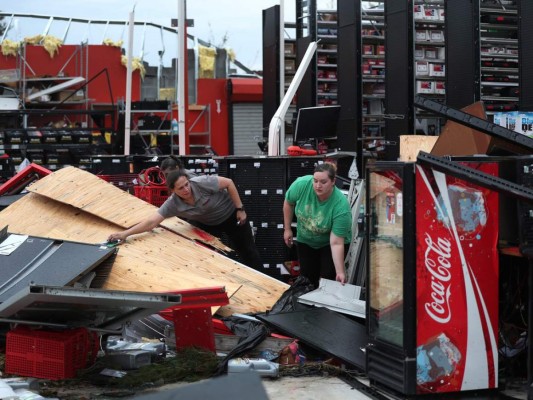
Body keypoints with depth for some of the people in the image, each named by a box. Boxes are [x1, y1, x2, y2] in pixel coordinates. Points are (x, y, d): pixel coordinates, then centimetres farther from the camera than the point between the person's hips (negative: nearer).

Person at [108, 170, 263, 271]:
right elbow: (151, 222, -33)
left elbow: (229, 183, -24)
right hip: (208, 224, 3)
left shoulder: (202, 183, -37)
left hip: (230, 215, -2)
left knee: (247, 251, 9)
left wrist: (240, 209, -21)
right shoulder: (173, 204, -28)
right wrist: (126, 233, -43)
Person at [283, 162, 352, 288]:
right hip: (305, 240, 3)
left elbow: (336, 243, -31)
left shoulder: (341, 206, -34)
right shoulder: (302, 184, -29)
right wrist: (287, 229, -1)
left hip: (328, 243, -3)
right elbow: (288, 203, -6)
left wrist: (340, 272, -35)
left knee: (328, 279, -7)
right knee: (307, 278, 4)